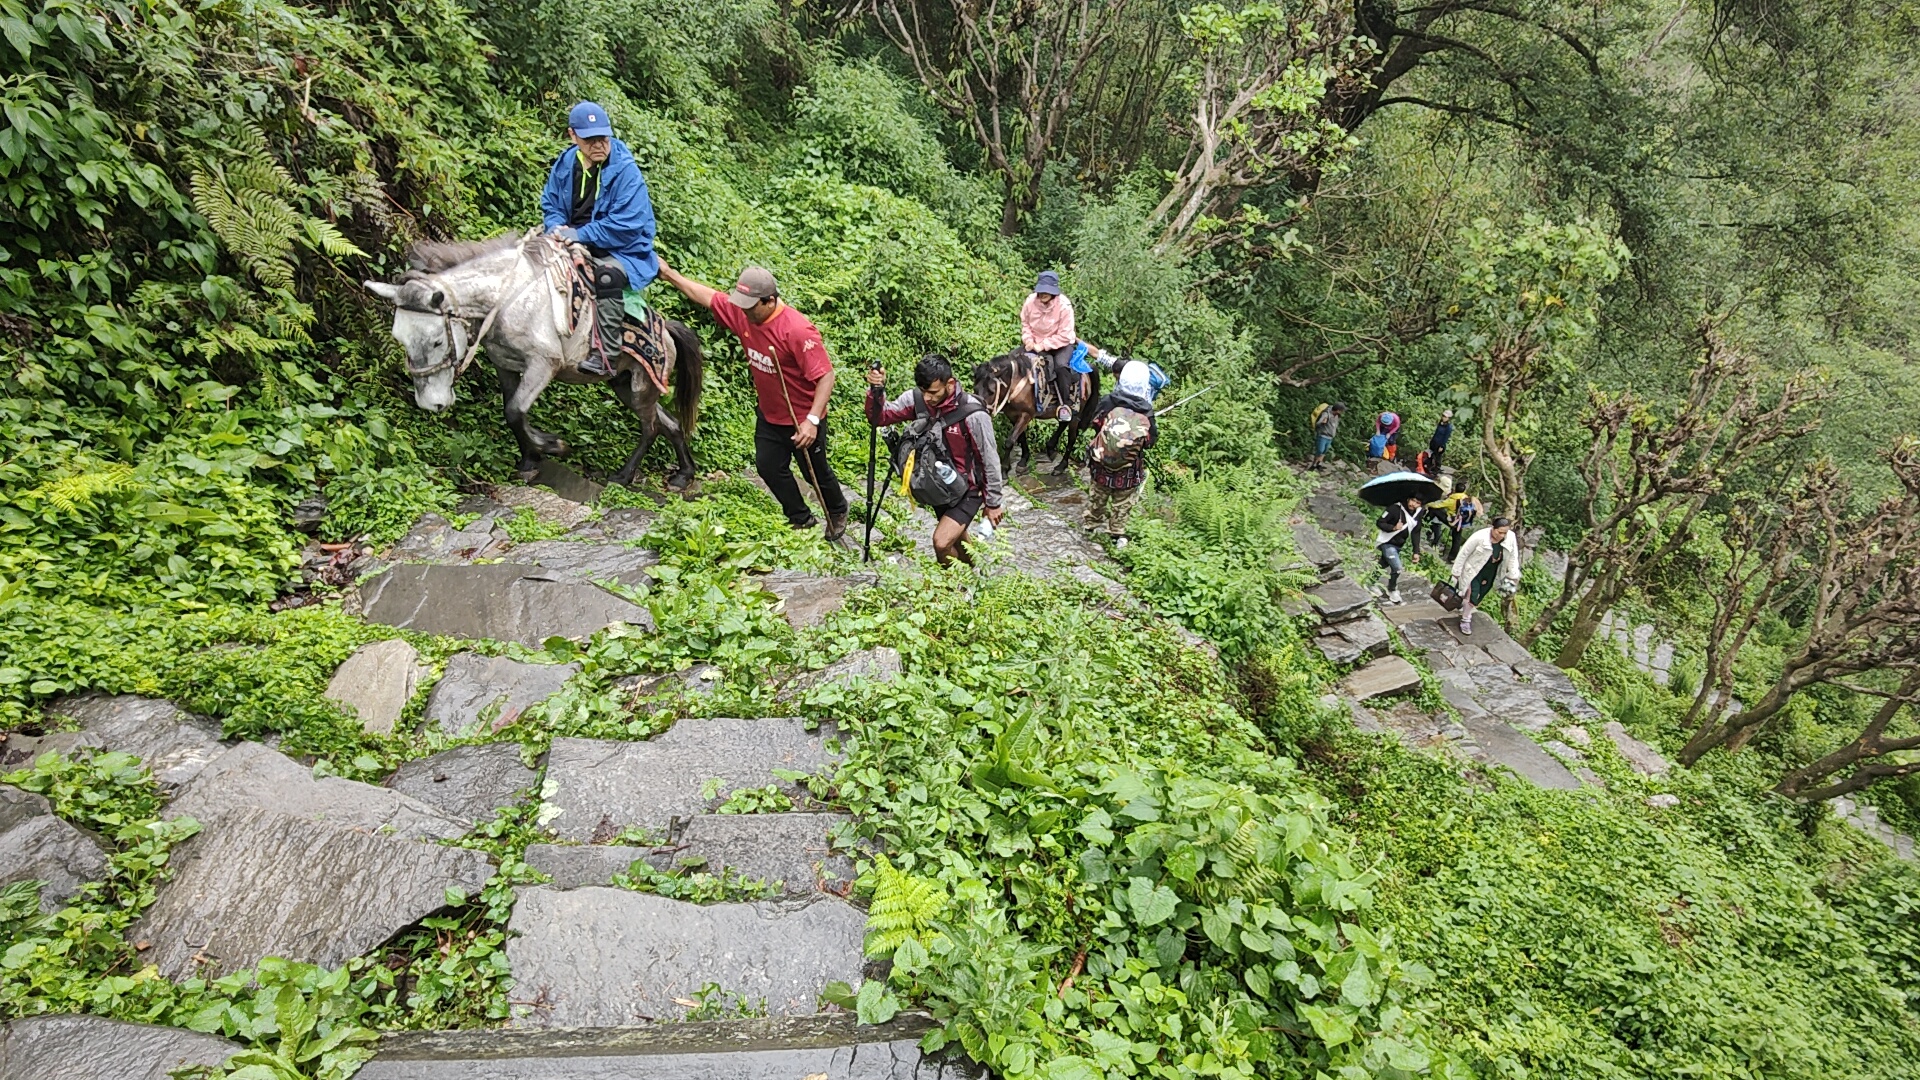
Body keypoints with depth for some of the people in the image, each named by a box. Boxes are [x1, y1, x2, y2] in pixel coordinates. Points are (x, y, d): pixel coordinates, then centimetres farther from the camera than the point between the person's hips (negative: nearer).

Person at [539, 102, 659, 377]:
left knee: (608, 274, -36)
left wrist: (581, 234, -23)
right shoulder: (565, 165, 3)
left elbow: (626, 224, -21)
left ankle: (606, 352, -35)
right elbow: (549, 204, 13)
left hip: (621, 249, -7)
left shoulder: (626, 171, -15)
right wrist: (557, 227, -11)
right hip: (573, 244, 7)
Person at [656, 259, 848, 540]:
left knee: (815, 473, 10)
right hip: (769, 416, 7)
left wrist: (812, 420, -37)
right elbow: (703, 295, 6)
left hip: (804, 421, -7)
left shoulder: (797, 329, -31)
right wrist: (668, 273, 6)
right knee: (769, 468, 11)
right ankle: (801, 520, 30)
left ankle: (838, 512, 39)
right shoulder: (741, 312, -9)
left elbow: (826, 376, -32)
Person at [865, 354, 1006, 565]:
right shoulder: (917, 399, -13)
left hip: (967, 490, -6)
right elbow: (879, 417, -8)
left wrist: (992, 503, -8)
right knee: (956, 539, 23)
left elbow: (990, 461, -17)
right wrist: (877, 389, -29)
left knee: (942, 542, -19)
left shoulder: (973, 415, -27)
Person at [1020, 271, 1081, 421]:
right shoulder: (1030, 301, -10)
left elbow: (1065, 335, -19)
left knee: (1061, 365, -29)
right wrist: (1028, 340, -11)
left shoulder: (1064, 306, -20)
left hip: (1062, 343, -3)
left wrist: (1043, 345, -23)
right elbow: (1025, 324, 6)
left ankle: (1065, 404, -13)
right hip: (1037, 344, 3)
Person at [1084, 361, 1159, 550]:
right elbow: (1151, 440, -8)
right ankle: (1117, 534, 29)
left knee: (1097, 496, 25)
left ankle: (1092, 523, 45)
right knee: (1122, 504, 19)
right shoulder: (1145, 411, -20)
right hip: (1128, 471, -2)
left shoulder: (1107, 402, -17)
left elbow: (1095, 424, 0)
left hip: (1100, 465, 2)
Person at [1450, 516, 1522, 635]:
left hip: (1490, 575, 4)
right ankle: (1465, 620, 17)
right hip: (1473, 571, -4)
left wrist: (1513, 578, 0)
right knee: (1471, 595, -5)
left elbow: (1513, 558, -2)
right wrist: (1456, 573, -12)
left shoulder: (1511, 538, -16)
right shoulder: (1479, 537, -27)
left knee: (1477, 597, 14)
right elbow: (1463, 554, -17)